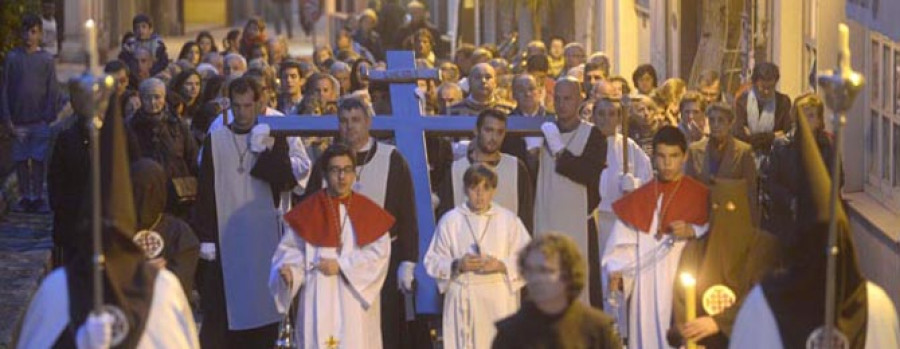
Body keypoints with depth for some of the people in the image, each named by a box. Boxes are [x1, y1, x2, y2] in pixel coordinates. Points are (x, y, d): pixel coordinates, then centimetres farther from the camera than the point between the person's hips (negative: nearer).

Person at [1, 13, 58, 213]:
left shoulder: (46, 60, 1)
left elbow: (53, 91, 1)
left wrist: (48, 118, -7)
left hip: (40, 121, -1)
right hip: (19, 120, 1)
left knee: (38, 160, 1)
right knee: (21, 160, 5)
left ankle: (38, 197, 9)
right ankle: (24, 197, 13)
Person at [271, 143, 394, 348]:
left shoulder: (369, 212, 6)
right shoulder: (308, 211, 5)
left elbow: (379, 253, -2)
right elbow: (292, 250, 4)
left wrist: (341, 265, -11)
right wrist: (288, 270, -17)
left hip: (356, 300, 1)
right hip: (319, 301, -1)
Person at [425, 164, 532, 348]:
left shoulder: (508, 219, 4)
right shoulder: (450, 220, 3)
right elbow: (433, 261, 4)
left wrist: (501, 265, -15)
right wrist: (457, 265, -14)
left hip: (499, 298, 0)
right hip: (463, 298, 0)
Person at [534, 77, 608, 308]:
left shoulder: (592, 135, 2)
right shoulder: (543, 131, 13)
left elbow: (592, 175, -12)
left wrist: (560, 152, -12)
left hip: (577, 222, -3)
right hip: (544, 220, 3)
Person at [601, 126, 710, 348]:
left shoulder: (701, 196, 5)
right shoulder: (637, 200, 13)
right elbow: (622, 244, 6)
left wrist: (693, 231, -17)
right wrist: (616, 272, -10)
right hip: (646, 292, 3)